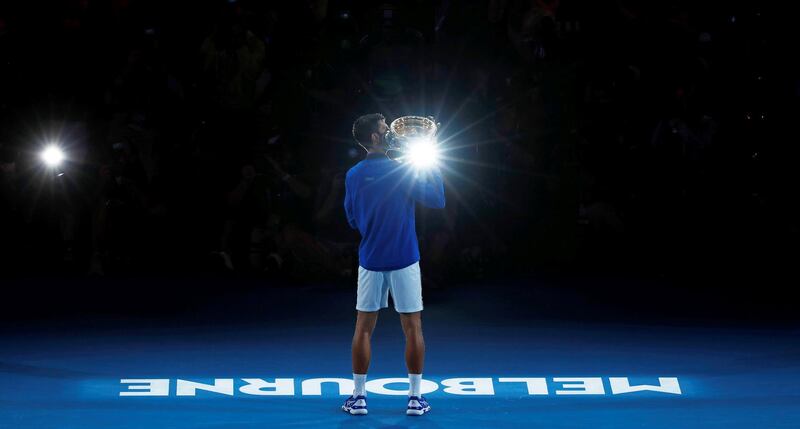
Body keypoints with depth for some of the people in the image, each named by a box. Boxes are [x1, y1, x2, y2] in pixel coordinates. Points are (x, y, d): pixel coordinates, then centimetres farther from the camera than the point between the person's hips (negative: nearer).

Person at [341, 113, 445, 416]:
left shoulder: (353, 175, 0)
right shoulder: (402, 172, -12)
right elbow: (437, 200, -4)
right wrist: (432, 168, 7)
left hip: (370, 261, 3)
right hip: (404, 261, -3)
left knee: (363, 329, 9)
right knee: (413, 329, 5)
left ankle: (358, 397, 10)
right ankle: (415, 398, 6)